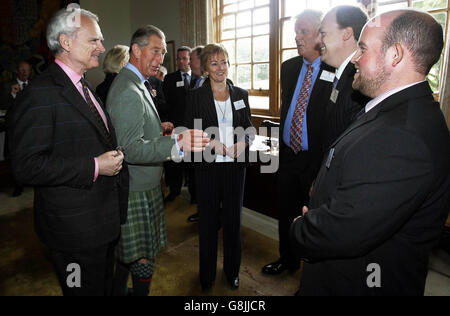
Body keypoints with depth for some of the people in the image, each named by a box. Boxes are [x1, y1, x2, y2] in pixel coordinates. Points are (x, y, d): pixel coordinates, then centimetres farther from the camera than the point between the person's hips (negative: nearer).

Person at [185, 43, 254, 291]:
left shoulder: (240, 94, 8)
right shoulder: (195, 96, 0)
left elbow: (249, 127, 10)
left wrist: (243, 142, -10)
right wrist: (213, 143, -18)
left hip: (235, 166, 2)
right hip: (208, 166, -2)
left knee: (233, 217, 12)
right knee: (208, 219, 9)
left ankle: (232, 270, 32)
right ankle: (207, 273, 29)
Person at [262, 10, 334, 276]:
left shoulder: (337, 71, -14)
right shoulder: (289, 67, 7)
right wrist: (282, 148, 14)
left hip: (316, 159, -6)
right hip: (288, 155, 6)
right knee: (286, 213, 19)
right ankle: (288, 259, 44)